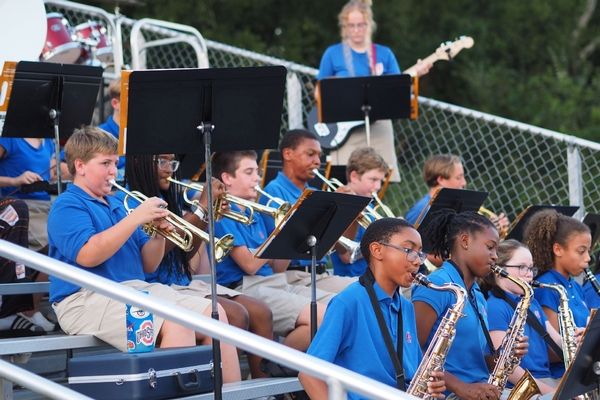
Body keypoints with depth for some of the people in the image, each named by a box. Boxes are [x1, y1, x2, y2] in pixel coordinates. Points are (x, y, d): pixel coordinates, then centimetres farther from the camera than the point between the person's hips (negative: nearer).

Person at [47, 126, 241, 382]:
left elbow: (147, 265, 21)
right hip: (89, 298, -8)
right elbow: (87, 255, -20)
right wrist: (136, 218, -18)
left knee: (213, 313, -10)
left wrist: (157, 236, 0)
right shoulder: (67, 206, -1)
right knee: (177, 323, -30)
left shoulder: (117, 206, 23)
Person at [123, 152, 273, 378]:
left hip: (183, 282, 8)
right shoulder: (128, 201, -7)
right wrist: (201, 207, -16)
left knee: (261, 312, -6)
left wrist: (207, 217, 2)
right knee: (236, 314, -24)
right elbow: (158, 248, -19)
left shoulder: (167, 199, 18)